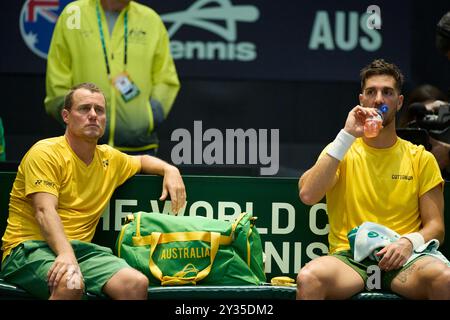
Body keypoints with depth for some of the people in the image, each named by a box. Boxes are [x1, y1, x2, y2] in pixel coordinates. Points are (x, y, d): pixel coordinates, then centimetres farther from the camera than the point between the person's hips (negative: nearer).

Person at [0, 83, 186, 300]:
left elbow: (142, 160, 40)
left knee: (137, 283, -22)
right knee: (70, 284, -38)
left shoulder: (109, 158, 16)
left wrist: (170, 170, 17)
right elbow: (45, 211, -18)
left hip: (80, 248, 6)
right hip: (29, 247, -6)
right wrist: (65, 253, -35)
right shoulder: (45, 153, -5)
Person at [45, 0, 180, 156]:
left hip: (138, 144, 1)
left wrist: (151, 117, -4)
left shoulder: (151, 20, 7)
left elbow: (166, 80, 9)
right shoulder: (73, 14, 3)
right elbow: (57, 79, 4)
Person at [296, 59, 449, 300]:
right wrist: (347, 136, -9)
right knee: (308, 278, -35)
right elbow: (307, 195, -8)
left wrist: (409, 242, -13)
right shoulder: (341, 152, 11)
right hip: (348, 259, 0)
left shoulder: (421, 158, 12)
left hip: (401, 261, 0)